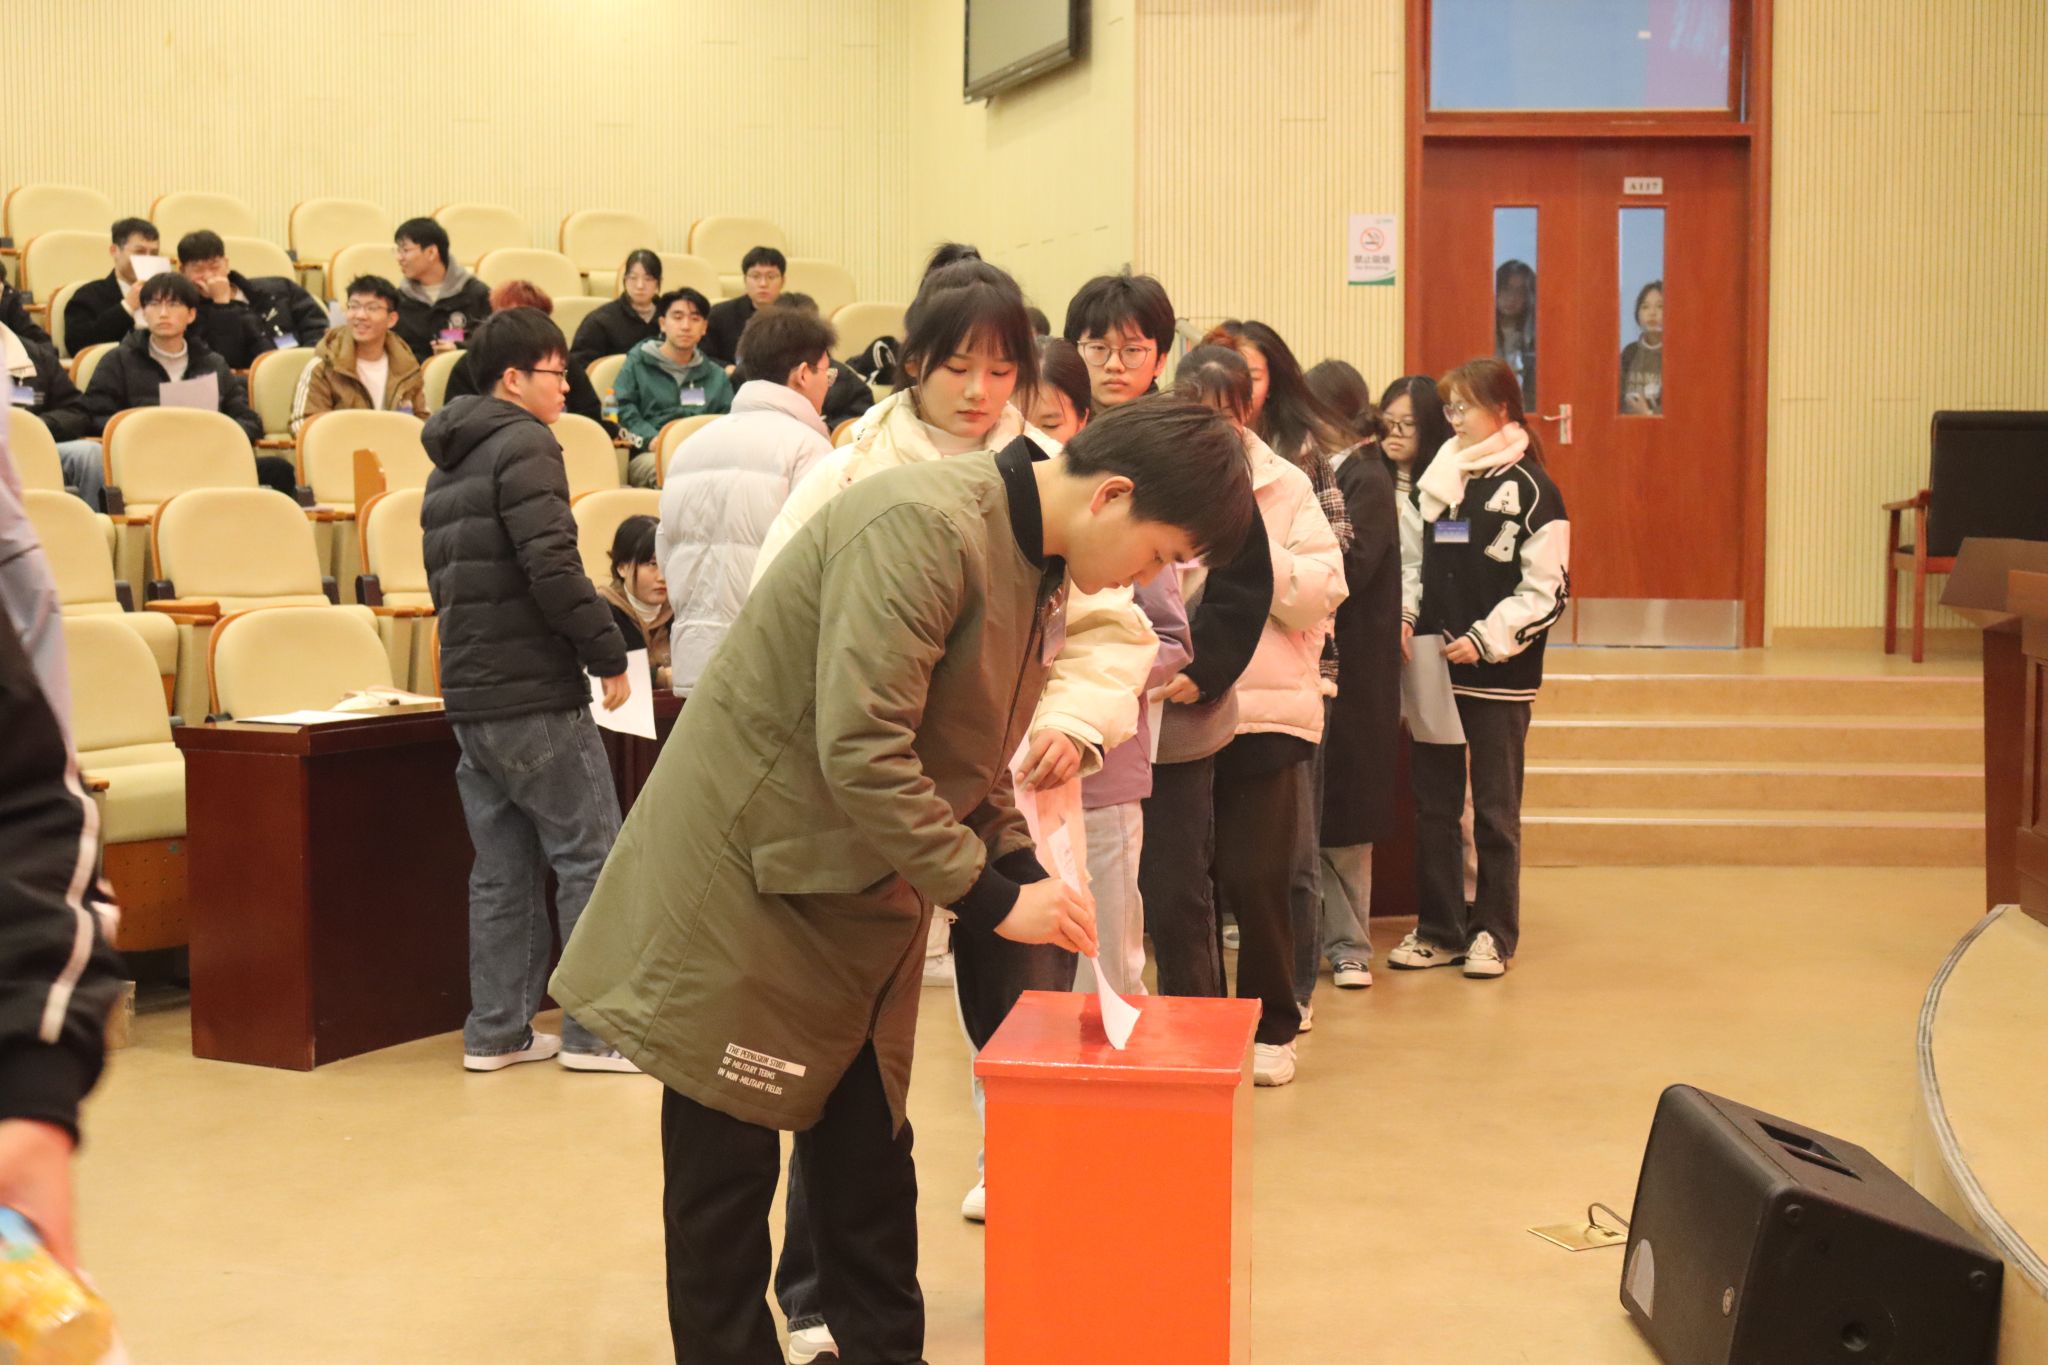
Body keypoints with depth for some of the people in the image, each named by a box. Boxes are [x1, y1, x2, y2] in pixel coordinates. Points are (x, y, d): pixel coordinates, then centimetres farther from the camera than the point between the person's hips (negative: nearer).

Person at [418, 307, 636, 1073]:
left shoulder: (445, 468, 19)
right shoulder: (524, 445, -10)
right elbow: (553, 568, -20)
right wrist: (609, 653, -13)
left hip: (470, 692, 9)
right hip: (535, 693, -9)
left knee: (502, 867, 13)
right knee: (590, 854, -2)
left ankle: (495, 1031, 15)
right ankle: (596, 1031, -1)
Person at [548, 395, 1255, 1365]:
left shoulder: (1039, 571, 6)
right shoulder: (924, 525, -24)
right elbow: (860, 749, -30)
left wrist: (1025, 870, 1)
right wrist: (992, 899, -24)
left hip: (865, 896, 9)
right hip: (748, 875, -9)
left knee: (868, 1161, 13)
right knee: (726, 1167, 3)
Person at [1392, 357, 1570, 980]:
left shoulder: (1530, 489, -7)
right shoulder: (1434, 481, 10)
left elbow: (1546, 591, -9)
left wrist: (1486, 639, -15)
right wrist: (1403, 617, -1)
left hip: (1499, 674, -5)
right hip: (1432, 666, 5)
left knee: (1495, 808, 5)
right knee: (1431, 802, 9)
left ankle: (1494, 932, 15)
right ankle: (1438, 929, 19)